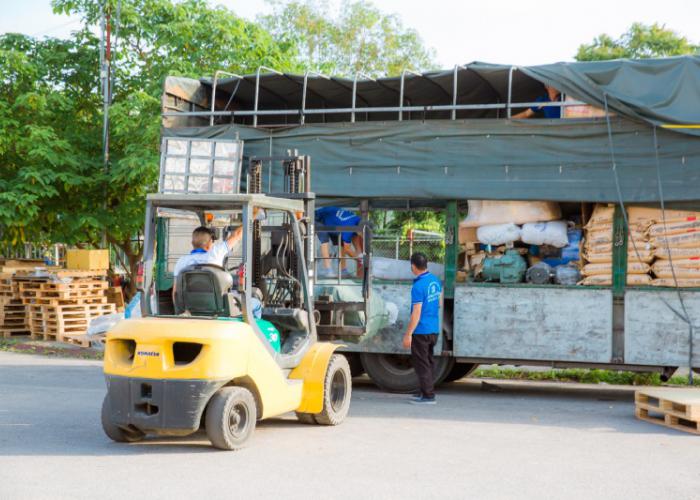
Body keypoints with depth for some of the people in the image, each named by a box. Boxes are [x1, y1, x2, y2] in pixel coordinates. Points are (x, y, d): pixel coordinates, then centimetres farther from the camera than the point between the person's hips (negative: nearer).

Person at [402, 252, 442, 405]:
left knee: (421, 363, -1)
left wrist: (408, 334, -17)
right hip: (434, 329, 9)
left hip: (421, 330, -8)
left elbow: (416, 313, -21)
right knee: (428, 361, 17)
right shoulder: (435, 280, 6)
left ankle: (428, 396, -1)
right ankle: (425, 391, 25)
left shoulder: (418, 286, -20)